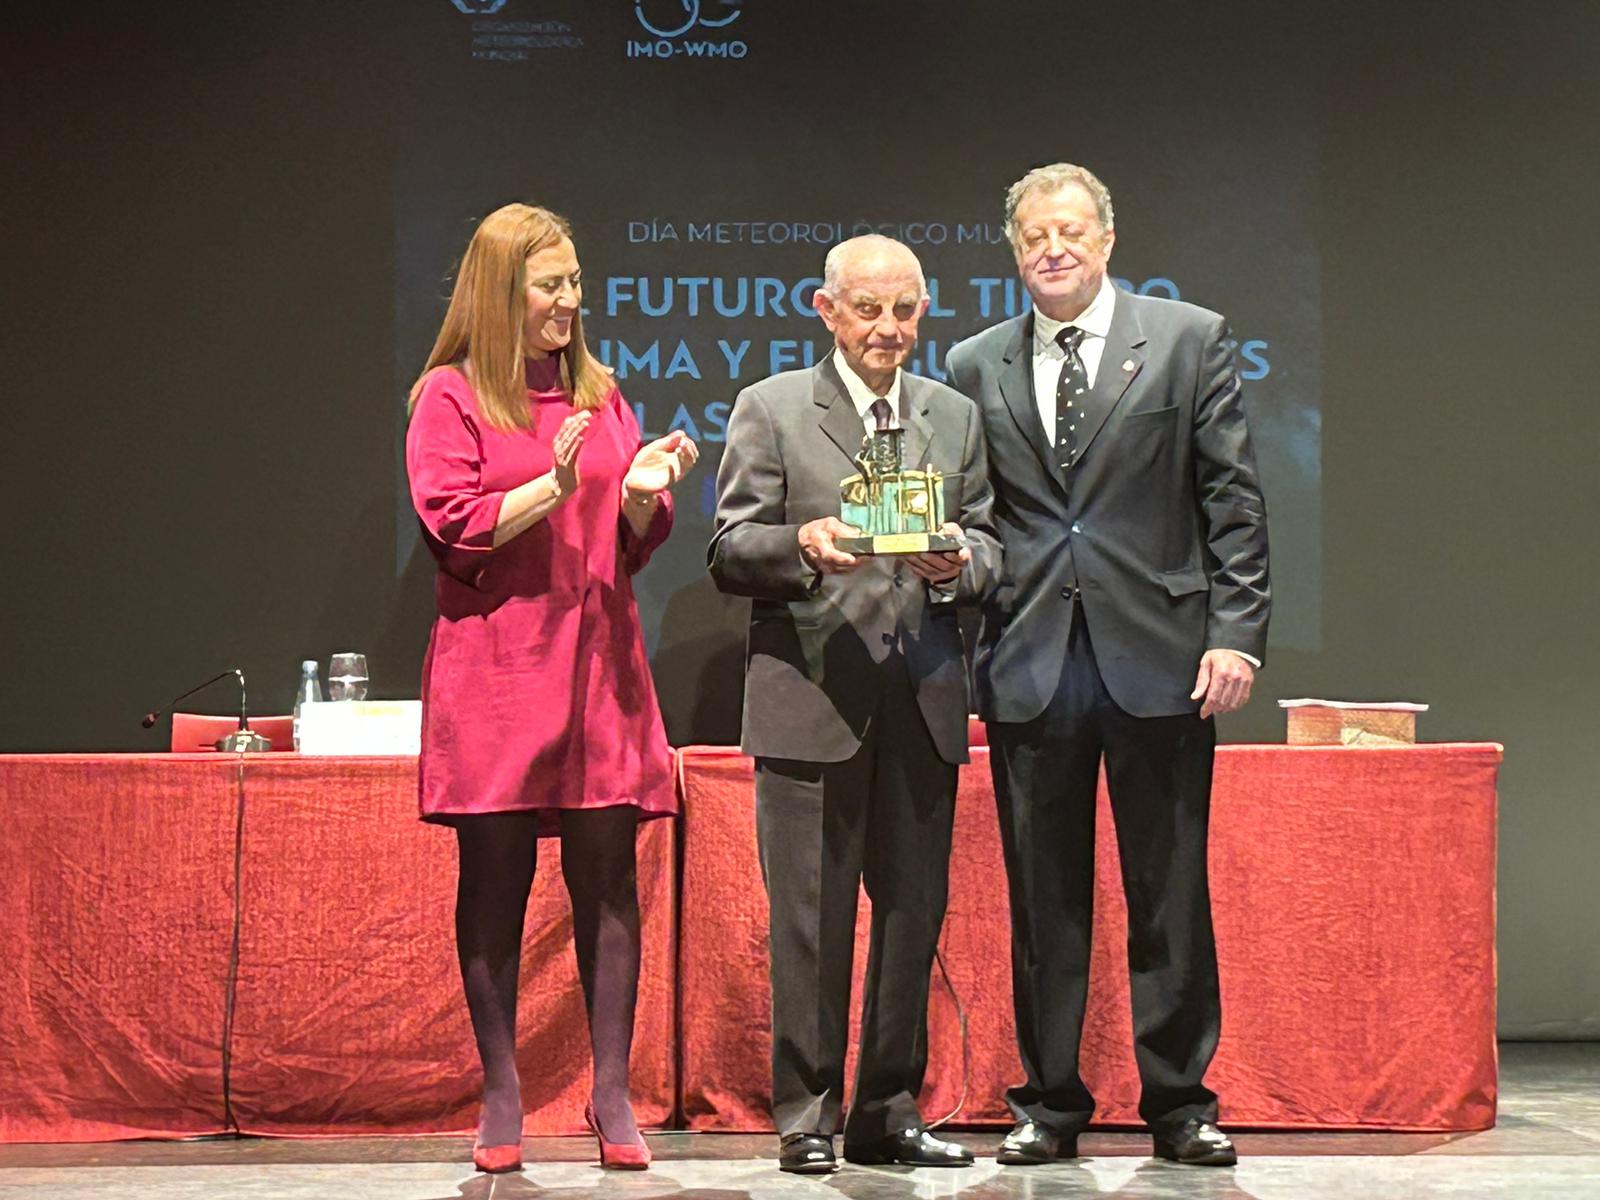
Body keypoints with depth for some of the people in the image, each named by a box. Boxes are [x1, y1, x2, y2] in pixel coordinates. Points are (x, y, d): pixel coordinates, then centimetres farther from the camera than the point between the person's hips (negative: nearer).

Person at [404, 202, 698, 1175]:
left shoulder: (600, 393, 16)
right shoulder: (450, 396, 2)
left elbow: (632, 548, 15)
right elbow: (454, 528, -7)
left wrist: (646, 493, -5)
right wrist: (553, 485, -18)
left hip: (598, 658, 4)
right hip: (496, 666, -4)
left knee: (608, 874, 0)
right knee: (496, 879, 0)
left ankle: (613, 1096, 4)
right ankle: (501, 1099, 8)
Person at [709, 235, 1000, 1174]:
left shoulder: (956, 417, 16)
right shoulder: (771, 410, 5)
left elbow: (990, 548, 14)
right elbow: (730, 552, 0)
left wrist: (957, 562, -9)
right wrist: (801, 544, -20)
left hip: (924, 700, 4)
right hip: (812, 697, -4)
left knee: (914, 911, 6)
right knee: (811, 918, -2)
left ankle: (891, 1111, 17)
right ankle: (807, 1117, 7)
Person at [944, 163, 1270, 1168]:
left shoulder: (1190, 340, 5)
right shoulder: (975, 368, 11)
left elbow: (1232, 496, 1)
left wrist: (1238, 632, -6)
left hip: (1159, 659, -2)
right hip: (1028, 667, 2)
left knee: (1170, 896, 4)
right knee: (1044, 900, 6)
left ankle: (1180, 1104, 14)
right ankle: (1052, 1103, 16)